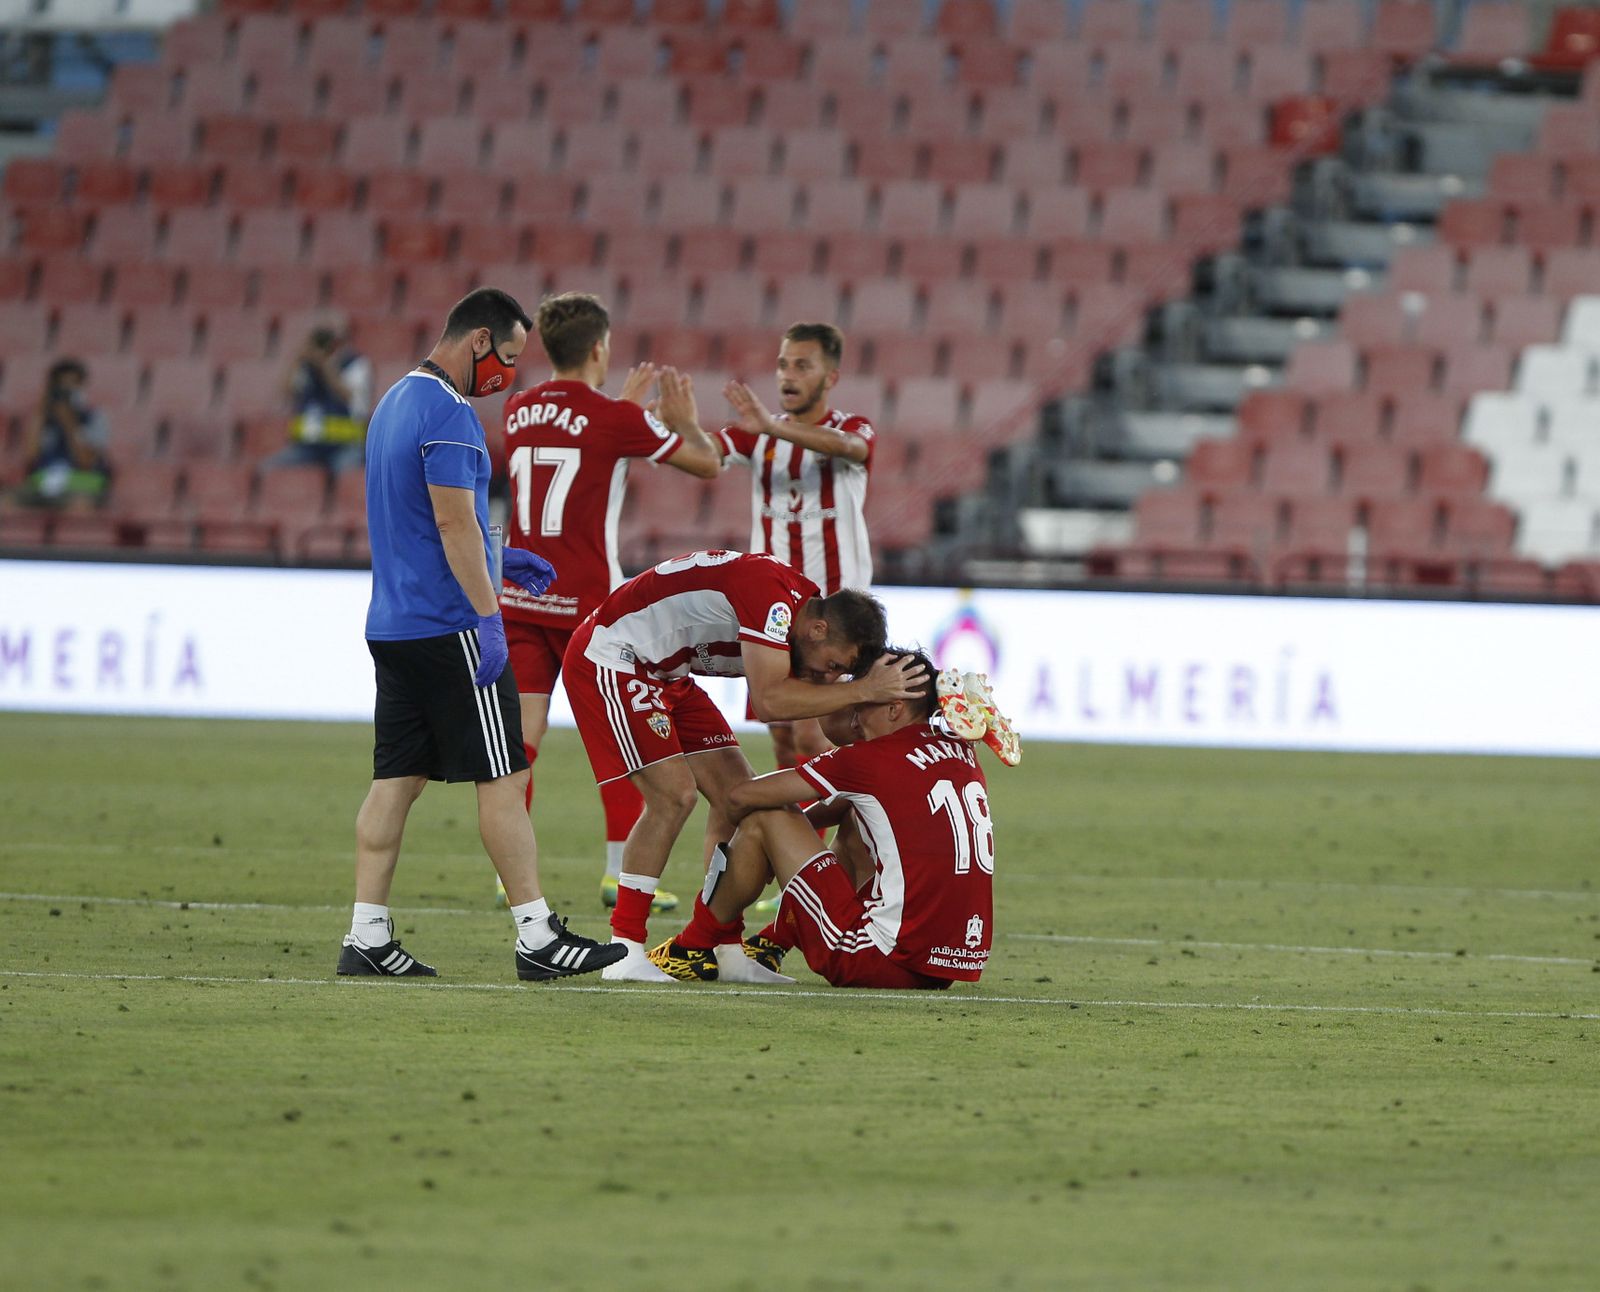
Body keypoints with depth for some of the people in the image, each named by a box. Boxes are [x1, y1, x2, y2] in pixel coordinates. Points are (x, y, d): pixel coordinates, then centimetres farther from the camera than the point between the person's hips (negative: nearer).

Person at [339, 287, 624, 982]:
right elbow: (453, 519, -20)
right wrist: (488, 617, -20)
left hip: (392, 625, 9)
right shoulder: (448, 414, -15)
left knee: (396, 779, 8)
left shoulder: (395, 403, 17)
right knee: (502, 775, -4)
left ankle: (366, 937, 5)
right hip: (447, 628, -9)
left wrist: (498, 560, 25)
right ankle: (537, 937, -2)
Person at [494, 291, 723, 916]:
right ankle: (622, 873, 8)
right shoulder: (617, 419, -10)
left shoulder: (518, 410, 5)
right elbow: (707, 464, 2)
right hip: (587, 599, -4)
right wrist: (684, 419, 21)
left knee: (522, 731, 2)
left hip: (520, 599, 4)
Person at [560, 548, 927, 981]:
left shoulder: (798, 603, 1)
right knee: (674, 795, -19)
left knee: (737, 794, 4)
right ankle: (625, 952, -13)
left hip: (661, 674, 10)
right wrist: (863, 691, -32)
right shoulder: (771, 593, -28)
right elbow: (769, 701, -35)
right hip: (607, 658, -10)